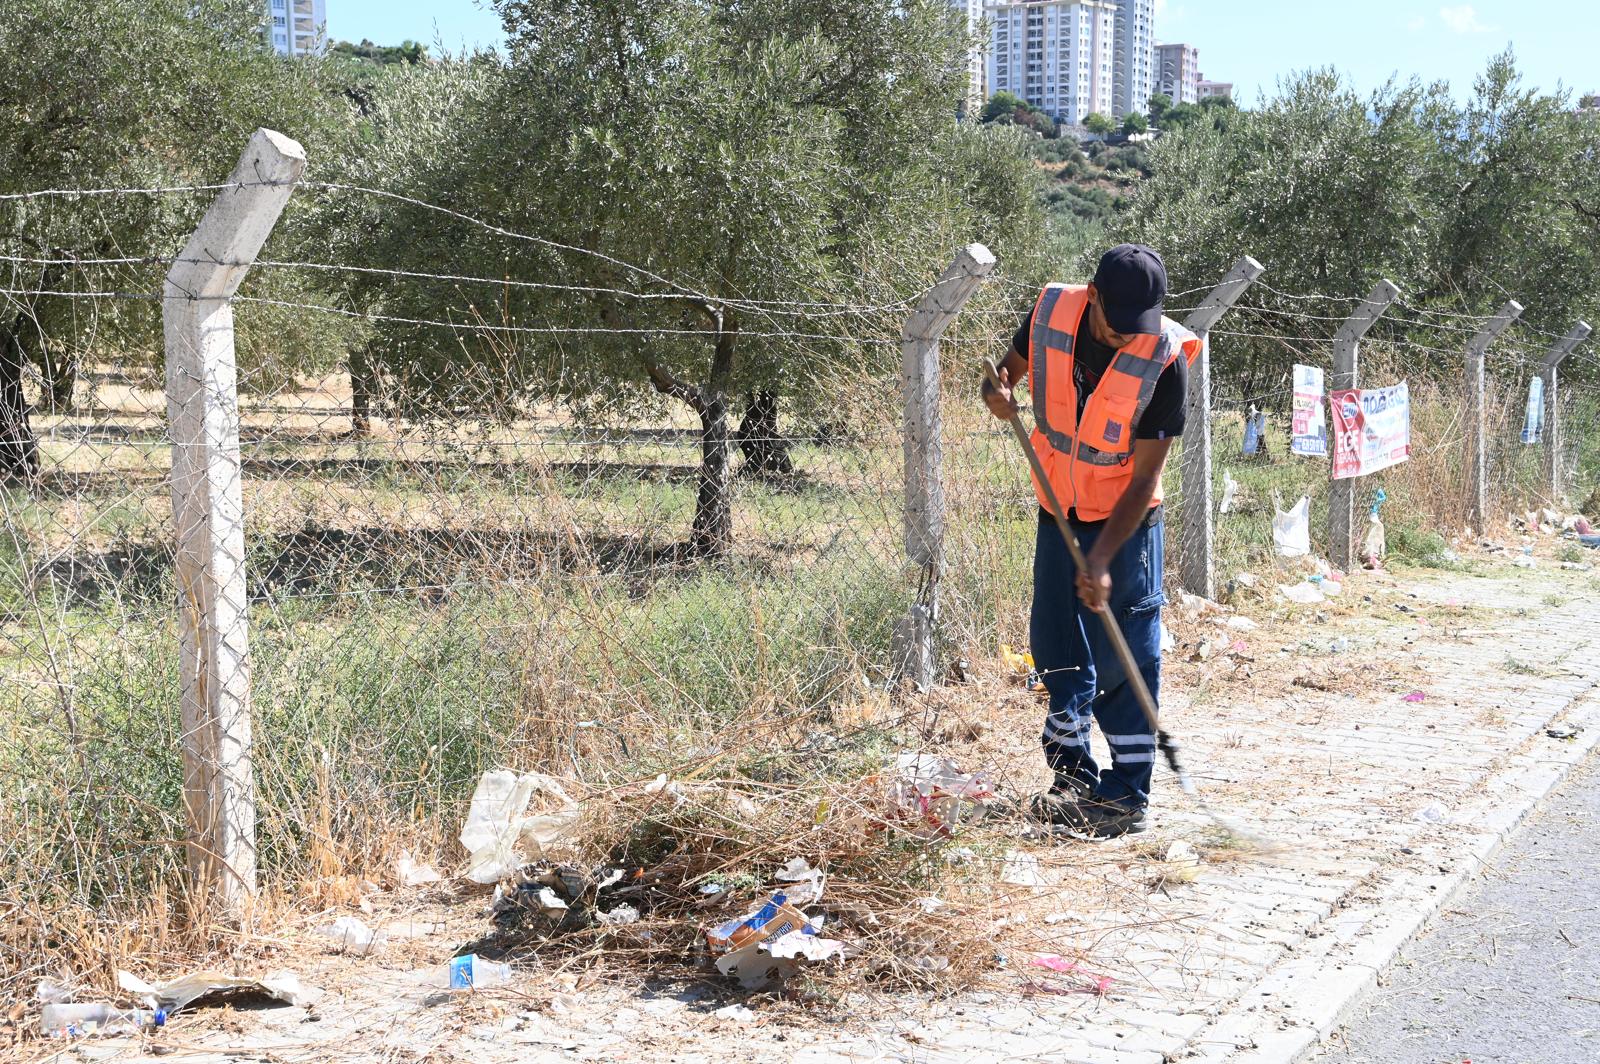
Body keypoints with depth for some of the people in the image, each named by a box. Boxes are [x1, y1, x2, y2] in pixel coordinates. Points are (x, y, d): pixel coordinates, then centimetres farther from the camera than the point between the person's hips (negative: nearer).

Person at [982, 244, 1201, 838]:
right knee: (1056, 647, 12)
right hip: (1059, 512, 5)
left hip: (1127, 521, -4)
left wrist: (1102, 559, -28)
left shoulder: (1165, 361, -24)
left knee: (1126, 660, -4)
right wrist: (998, 394, -19)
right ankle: (1074, 775, 27)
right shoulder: (1051, 314, -14)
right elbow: (1009, 371, 6)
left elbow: (1144, 478, -22)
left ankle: (1127, 796, 5)